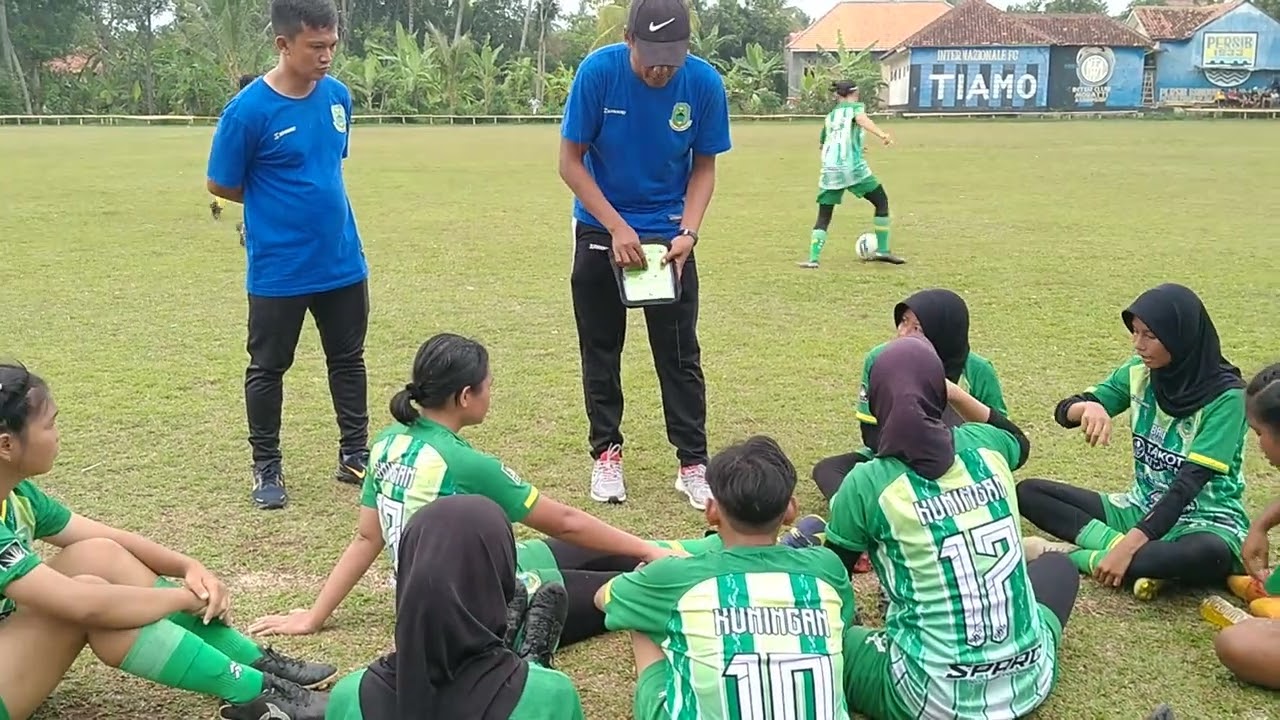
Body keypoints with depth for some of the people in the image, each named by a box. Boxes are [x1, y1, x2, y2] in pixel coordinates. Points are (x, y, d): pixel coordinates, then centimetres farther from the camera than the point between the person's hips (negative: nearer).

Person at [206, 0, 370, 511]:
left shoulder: (337, 96, -1)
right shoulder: (248, 110, -17)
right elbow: (222, 186, -7)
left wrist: (316, 203, 8)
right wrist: (277, 206, 2)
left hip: (342, 261, 5)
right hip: (278, 269, -5)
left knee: (348, 359, 15)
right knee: (268, 368, 9)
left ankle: (355, 454, 30)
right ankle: (266, 467, 24)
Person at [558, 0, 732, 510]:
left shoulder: (704, 82, -16)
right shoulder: (598, 71, -20)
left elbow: (704, 166, -4)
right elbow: (571, 161, -13)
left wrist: (688, 232, -18)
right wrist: (617, 227, -21)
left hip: (670, 234, 0)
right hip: (600, 229, 0)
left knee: (679, 353, 2)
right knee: (600, 348, 8)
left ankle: (693, 463, 11)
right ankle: (606, 453, 22)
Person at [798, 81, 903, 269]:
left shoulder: (829, 116, 23)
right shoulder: (855, 106, 9)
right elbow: (861, 119, -15)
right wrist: (881, 134, -31)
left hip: (830, 171, 4)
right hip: (854, 169, -4)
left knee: (823, 217, 9)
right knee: (882, 202, 13)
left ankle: (813, 259, -7)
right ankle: (882, 251, 11)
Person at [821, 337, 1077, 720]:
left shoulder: (868, 484, -12)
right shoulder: (984, 447, -1)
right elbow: (1021, 444, 25)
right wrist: (959, 394, 19)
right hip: (1029, 682, 4)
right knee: (1058, 565, 30)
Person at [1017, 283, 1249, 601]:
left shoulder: (1225, 395, -18)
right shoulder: (1139, 372, -2)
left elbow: (1190, 482, -24)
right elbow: (1064, 411, -3)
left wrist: (1130, 546, -33)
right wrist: (1088, 407, -29)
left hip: (1205, 520, -6)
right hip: (1142, 508, 6)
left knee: (1208, 555, -42)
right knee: (1028, 491, -9)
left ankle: (1073, 555, -27)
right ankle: (1145, 559, -22)